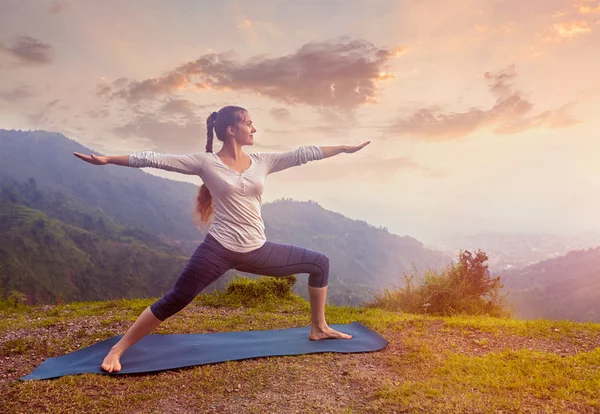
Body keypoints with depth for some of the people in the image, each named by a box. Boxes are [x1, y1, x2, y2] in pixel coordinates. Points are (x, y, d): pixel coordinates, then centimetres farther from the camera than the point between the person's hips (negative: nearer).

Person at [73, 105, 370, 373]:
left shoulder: (262, 161, 6)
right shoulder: (206, 162, -5)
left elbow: (303, 154, 9)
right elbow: (156, 159, -9)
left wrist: (346, 148, 12)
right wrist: (108, 159, -13)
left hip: (257, 251, 5)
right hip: (219, 250, -5)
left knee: (319, 263, 8)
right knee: (173, 302, -9)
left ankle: (318, 329, 23)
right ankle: (117, 349, 10)